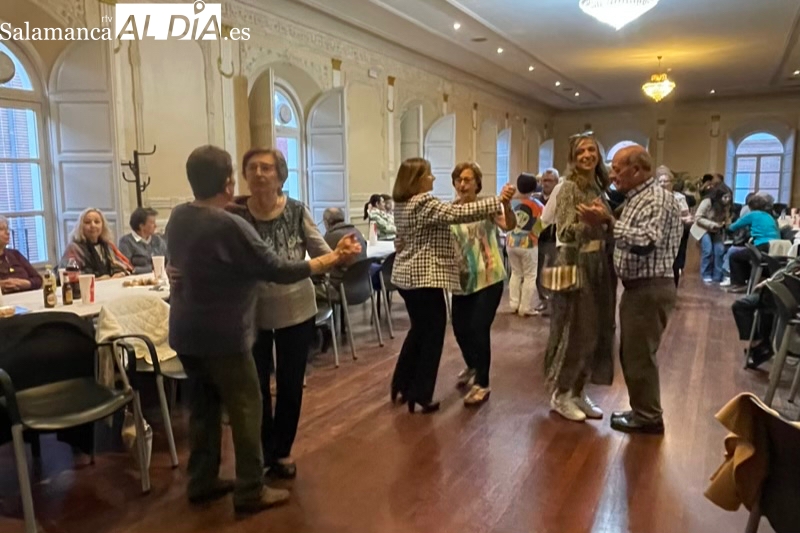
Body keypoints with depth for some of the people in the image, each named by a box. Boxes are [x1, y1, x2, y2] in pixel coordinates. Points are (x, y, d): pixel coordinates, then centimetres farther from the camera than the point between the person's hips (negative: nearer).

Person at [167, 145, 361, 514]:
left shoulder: (178, 217, 3)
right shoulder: (230, 226, -23)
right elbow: (279, 271, -21)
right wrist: (334, 258, -14)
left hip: (185, 332, 8)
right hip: (222, 336, -8)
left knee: (204, 406, 18)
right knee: (246, 410, 4)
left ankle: (201, 482, 30)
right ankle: (251, 493, 14)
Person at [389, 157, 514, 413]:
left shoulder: (402, 205, 12)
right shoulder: (425, 204, -17)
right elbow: (461, 213, -24)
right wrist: (499, 200, -21)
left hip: (406, 276, 10)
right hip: (425, 278, -10)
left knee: (419, 330, 21)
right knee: (432, 334, 1)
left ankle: (401, 386, 27)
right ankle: (420, 396, 7)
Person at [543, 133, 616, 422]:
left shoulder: (599, 187, 13)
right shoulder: (569, 187, -10)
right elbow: (564, 232, -17)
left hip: (599, 265, 8)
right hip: (576, 266, -8)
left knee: (595, 330, 11)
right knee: (572, 331, -1)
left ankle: (579, 391, 25)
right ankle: (559, 394, 15)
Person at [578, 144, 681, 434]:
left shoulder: (658, 198, -16)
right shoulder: (635, 198, 15)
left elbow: (645, 243, -29)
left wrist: (608, 222, -31)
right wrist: (603, 223, 3)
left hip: (650, 289, -10)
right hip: (637, 287, 10)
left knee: (640, 354, -1)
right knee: (632, 353, 16)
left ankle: (649, 417, 13)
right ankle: (642, 410, 29)